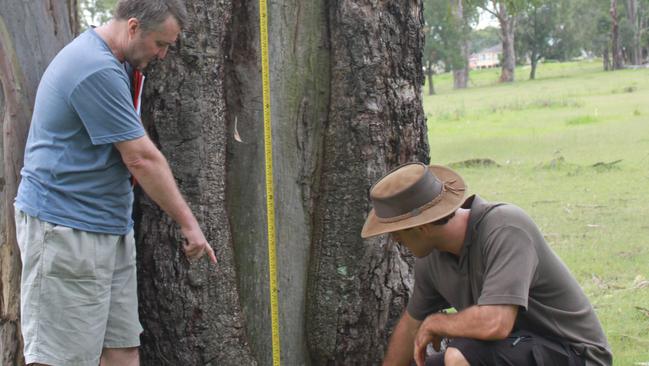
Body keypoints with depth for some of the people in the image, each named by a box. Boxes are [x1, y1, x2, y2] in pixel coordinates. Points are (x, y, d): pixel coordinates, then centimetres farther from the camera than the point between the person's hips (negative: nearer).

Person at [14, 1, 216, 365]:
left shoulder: (109, 62, 13)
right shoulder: (96, 71, -22)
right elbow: (142, 160, -18)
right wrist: (188, 223, -11)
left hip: (110, 227, 11)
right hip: (67, 231, -10)